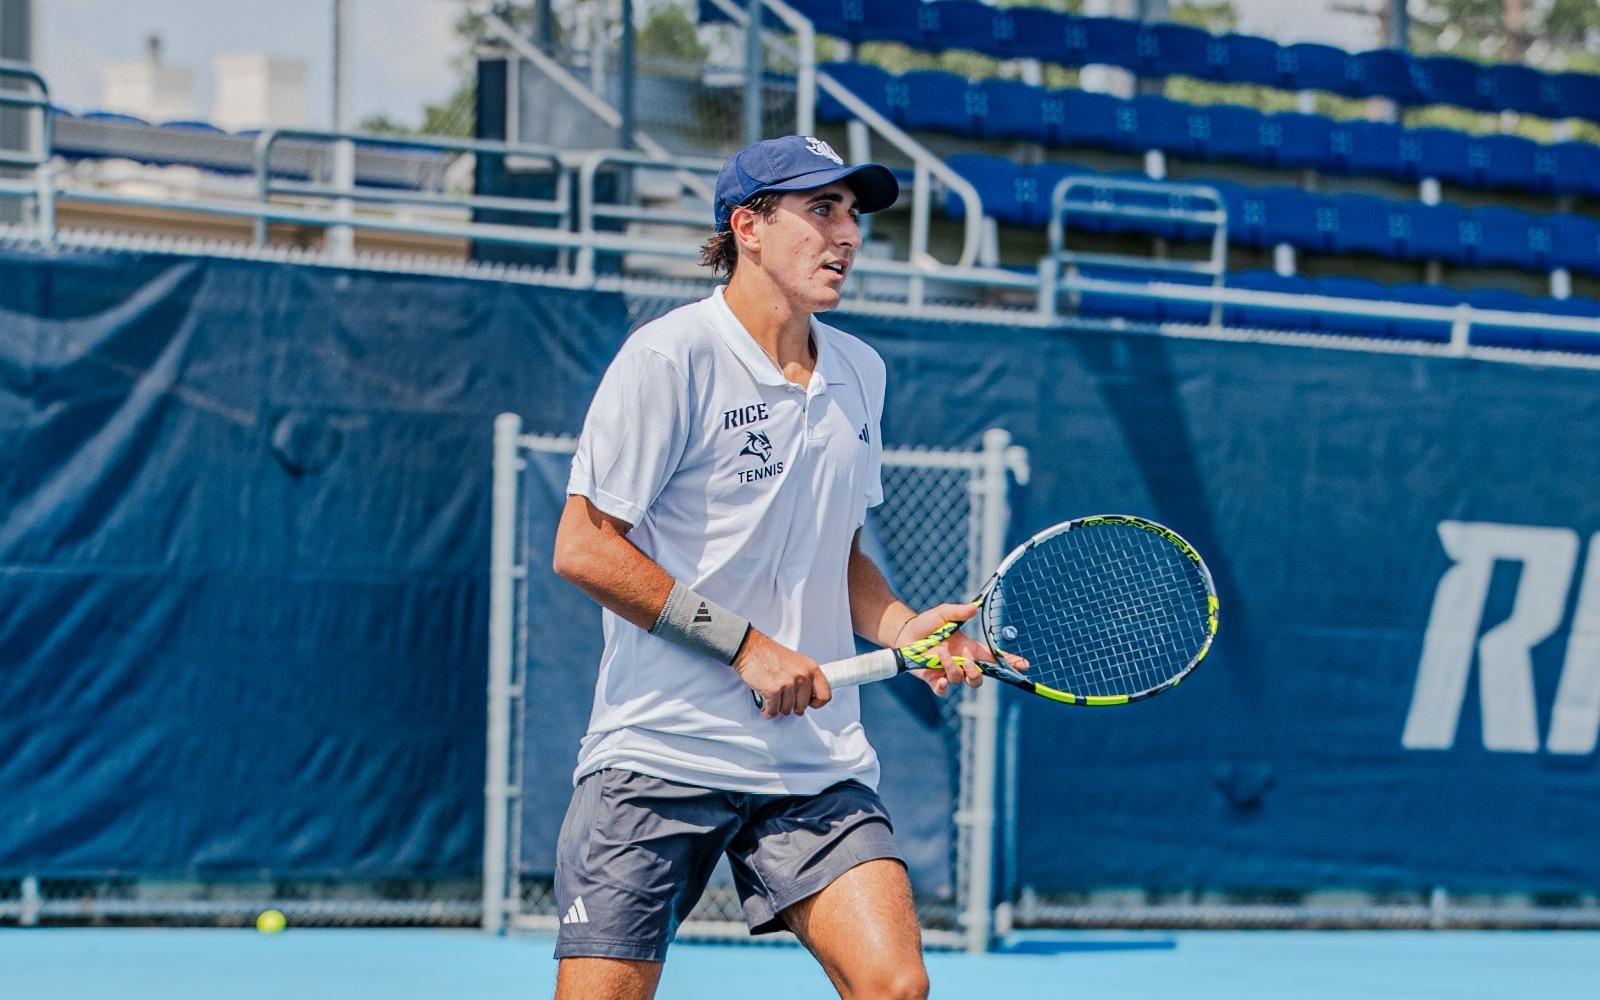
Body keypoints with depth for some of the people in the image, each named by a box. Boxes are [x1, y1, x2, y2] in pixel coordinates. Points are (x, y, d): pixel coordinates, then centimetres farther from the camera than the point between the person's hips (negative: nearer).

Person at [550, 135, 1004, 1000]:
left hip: (815, 759, 5)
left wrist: (904, 629, 4)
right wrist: (746, 644, -14)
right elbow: (582, 549, -12)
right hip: (660, 754, -5)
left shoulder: (859, 374, 12)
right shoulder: (670, 357, -9)